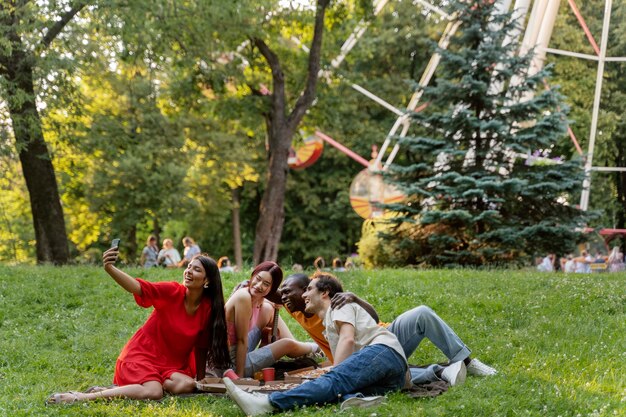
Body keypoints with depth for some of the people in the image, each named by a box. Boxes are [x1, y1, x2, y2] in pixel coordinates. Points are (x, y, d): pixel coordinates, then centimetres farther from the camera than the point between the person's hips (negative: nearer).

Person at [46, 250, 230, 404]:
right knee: (153, 392, -33)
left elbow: (201, 347, 5)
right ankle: (81, 397, -24)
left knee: (187, 385, -28)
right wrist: (110, 269, -45)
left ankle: (116, 389, -16)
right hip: (143, 355, -5)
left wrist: (201, 380, 7)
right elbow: (138, 287, -29)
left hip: (172, 365, 5)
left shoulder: (208, 308, -3)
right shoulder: (172, 291, -14)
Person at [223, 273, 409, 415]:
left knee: (335, 379, -28)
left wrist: (333, 374, -16)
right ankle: (359, 398, -53)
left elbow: (348, 339, -7)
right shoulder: (329, 324, 39)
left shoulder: (339, 305, 13)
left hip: (385, 351, -8)